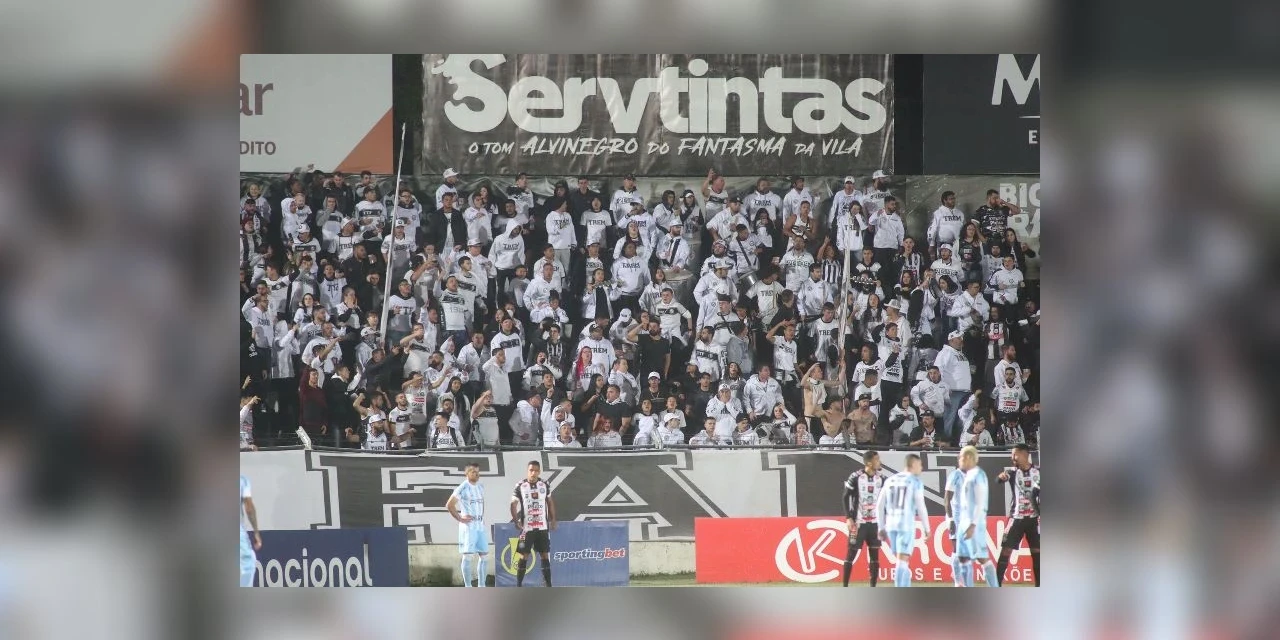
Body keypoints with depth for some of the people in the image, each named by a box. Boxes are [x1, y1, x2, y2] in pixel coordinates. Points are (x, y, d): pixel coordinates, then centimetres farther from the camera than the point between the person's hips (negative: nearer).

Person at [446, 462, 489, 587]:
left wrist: (483, 518, 13)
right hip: (468, 526, -7)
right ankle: (468, 587, -3)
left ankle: (481, 586, 14)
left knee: (483, 555, 7)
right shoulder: (462, 488, -10)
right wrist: (460, 519, -11)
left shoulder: (481, 487, 11)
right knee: (468, 556, -6)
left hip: (481, 525, 7)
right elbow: (449, 505, -11)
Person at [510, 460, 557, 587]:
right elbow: (513, 504, -3)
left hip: (542, 527, 3)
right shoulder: (520, 486, -5)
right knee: (524, 555, -1)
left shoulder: (545, 485, 4)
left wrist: (553, 520, 9)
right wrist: (516, 521, -13)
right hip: (526, 528, -3)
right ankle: (518, 585, 4)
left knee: (544, 554, 5)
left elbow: (550, 502, 15)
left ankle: (548, 584, 9)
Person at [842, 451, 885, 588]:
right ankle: (845, 586, 2)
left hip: (875, 522, 5)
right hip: (859, 522, -5)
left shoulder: (881, 478, 4)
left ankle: (873, 587, 10)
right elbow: (846, 498, -5)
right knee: (851, 553, -3)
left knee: (874, 554, 5)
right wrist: (849, 518, -11)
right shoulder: (855, 478, -11)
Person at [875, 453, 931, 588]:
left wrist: (881, 528, 19)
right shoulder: (916, 482, -4)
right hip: (906, 524, -6)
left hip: (891, 524, 6)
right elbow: (920, 508, -8)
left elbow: (879, 505, 13)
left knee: (903, 560, 18)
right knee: (902, 561, -8)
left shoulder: (890, 481, 13)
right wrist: (927, 529, 2)